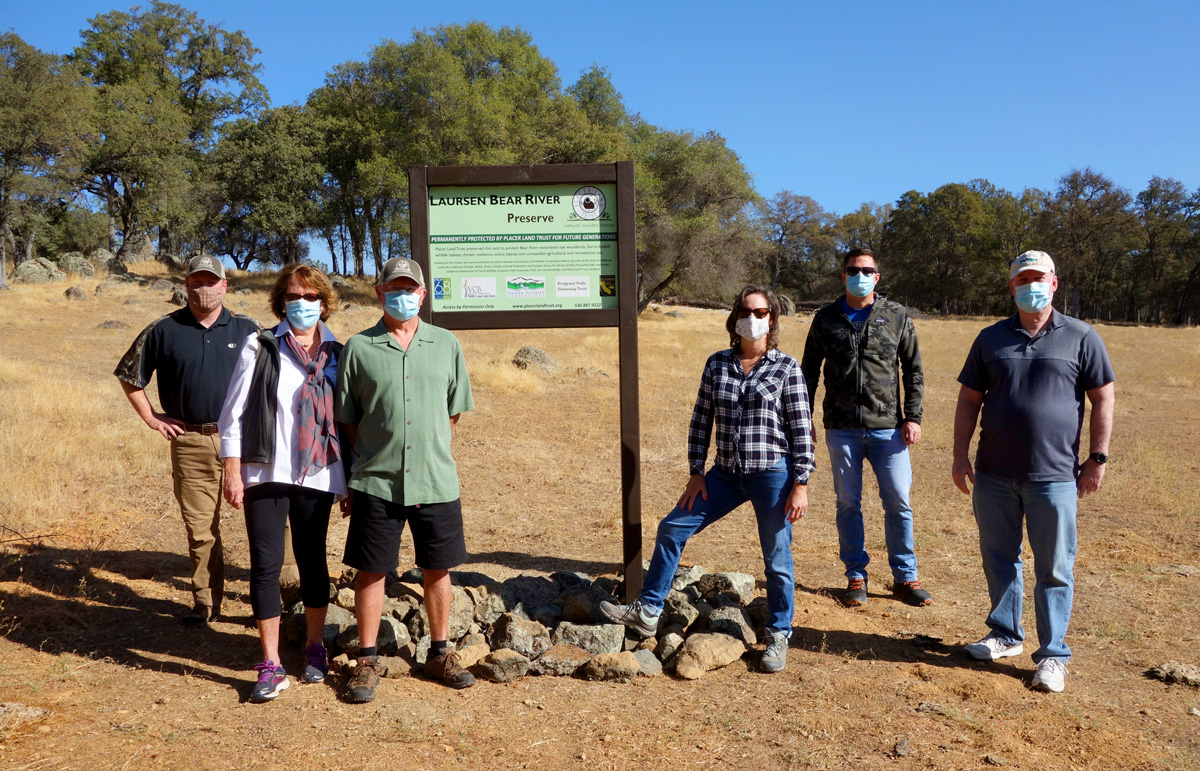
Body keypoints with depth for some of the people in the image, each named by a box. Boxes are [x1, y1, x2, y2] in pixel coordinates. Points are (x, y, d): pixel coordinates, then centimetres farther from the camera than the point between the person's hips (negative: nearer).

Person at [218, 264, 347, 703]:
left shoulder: (337, 355, 6)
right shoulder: (260, 348, -1)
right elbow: (233, 412, -1)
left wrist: (350, 481, 8)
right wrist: (233, 470, -7)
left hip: (317, 477, 2)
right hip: (266, 474, -2)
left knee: (313, 562, 12)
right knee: (265, 565, -1)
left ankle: (315, 648, 30)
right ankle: (271, 665, 10)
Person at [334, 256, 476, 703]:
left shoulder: (446, 345, 6)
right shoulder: (359, 348, 1)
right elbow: (346, 418, 6)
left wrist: (428, 447, 8)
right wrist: (371, 455, 1)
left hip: (436, 480, 2)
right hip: (376, 482, -1)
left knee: (437, 569, 11)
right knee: (370, 571, 5)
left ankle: (439, 654, 27)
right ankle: (367, 661, 21)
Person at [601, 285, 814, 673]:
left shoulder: (786, 367, -4)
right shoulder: (717, 364, 6)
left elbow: (801, 428, -5)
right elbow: (701, 420, 9)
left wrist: (800, 484, -9)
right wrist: (696, 472, 5)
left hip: (773, 474, -4)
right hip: (726, 474, 4)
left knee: (777, 560, 5)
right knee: (673, 527, 3)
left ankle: (778, 637, 25)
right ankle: (648, 611, 16)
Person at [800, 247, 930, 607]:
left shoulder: (897, 316, 5)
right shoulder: (826, 319, 7)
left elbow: (913, 370, 9)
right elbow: (809, 372, 12)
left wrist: (913, 416, 0)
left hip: (887, 428, 0)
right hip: (842, 429, 1)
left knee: (898, 502, 2)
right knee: (848, 503, 6)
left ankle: (905, 577, 17)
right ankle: (856, 577, 19)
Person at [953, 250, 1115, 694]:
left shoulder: (1081, 338, 1)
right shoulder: (991, 339, 8)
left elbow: (1103, 399, 3)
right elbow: (969, 400, 9)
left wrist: (1097, 458, -3)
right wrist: (960, 456, 3)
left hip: (1054, 475, -3)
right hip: (994, 474, 3)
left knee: (1055, 569, 3)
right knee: (999, 559, 12)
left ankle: (1053, 655, 15)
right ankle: (1006, 635, 29)